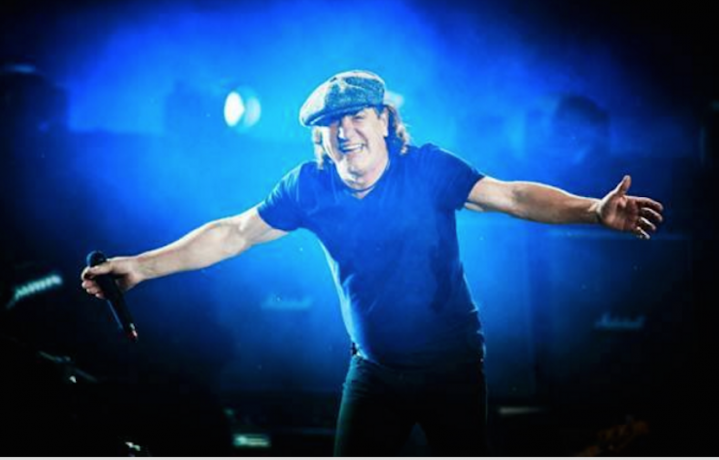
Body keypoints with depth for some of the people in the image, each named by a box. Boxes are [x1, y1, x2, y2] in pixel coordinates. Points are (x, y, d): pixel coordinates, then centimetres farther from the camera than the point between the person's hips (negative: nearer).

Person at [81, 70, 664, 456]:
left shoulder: (429, 169, -14)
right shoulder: (311, 187, -7)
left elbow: (512, 196, -22)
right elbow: (234, 233, -4)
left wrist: (593, 211, -38)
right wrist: (143, 266, -10)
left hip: (452, 367, -2)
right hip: (375, 370, 2)